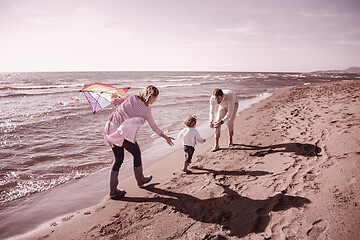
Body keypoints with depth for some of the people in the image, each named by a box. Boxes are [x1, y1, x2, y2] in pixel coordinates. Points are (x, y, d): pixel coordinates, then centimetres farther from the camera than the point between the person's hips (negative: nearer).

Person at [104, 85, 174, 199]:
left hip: (111, 129, 6)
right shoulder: (146, 109, -3)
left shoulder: (130, 98, 9)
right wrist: (166, 137, 19)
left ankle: (113, 190, 19)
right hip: (123, 133, -6)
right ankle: (140, 180, 37)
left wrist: (114, 97, 42)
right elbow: (153, 126, 6)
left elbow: (115, 102, 16)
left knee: (118, 159, 15)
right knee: (136, 154, 18)